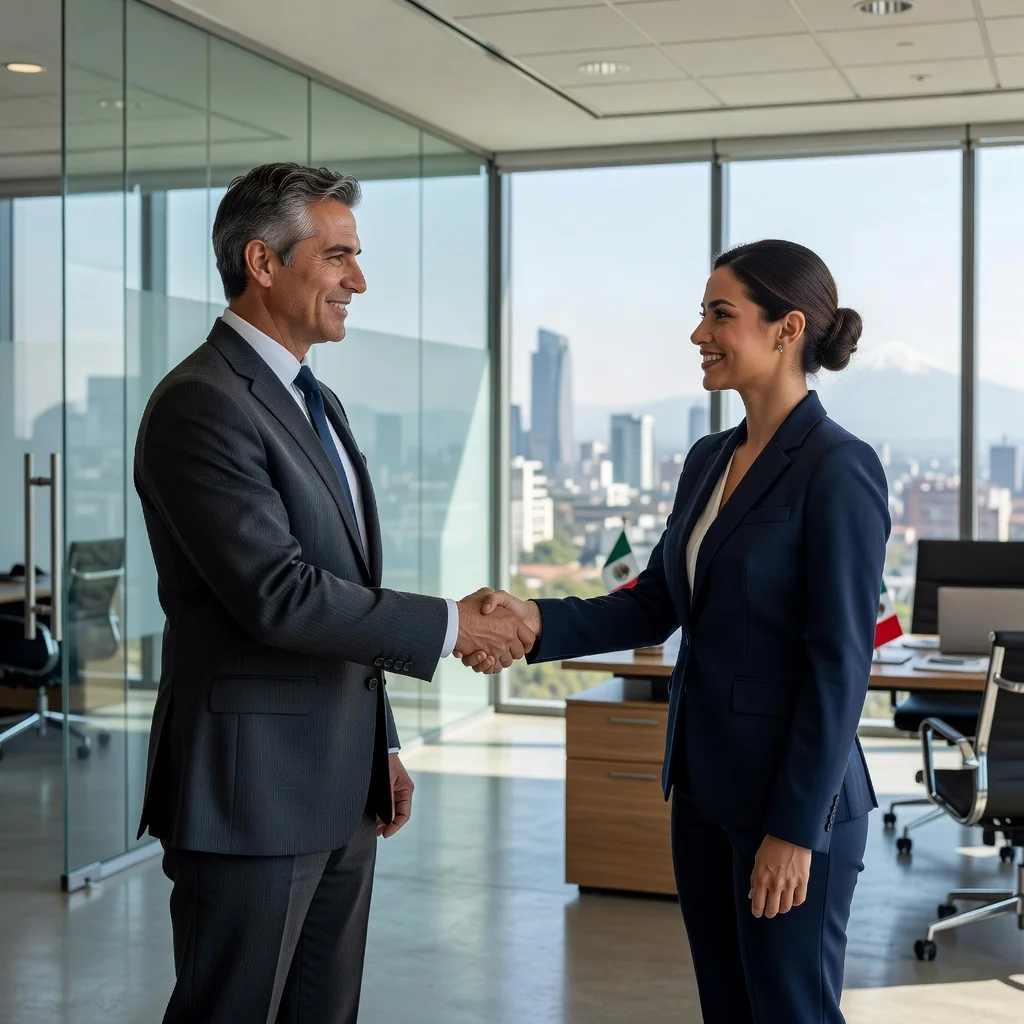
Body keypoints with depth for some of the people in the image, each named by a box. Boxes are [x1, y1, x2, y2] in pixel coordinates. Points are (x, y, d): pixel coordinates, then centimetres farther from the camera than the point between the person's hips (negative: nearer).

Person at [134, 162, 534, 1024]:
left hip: (340, 790, 9)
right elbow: (279, 596, -22)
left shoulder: (316, 403, 15)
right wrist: (451, 625, -15)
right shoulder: (201, 404, -15)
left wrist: (382, 746, 18)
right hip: (251, 790, -9)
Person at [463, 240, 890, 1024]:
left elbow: (841, 663, -18)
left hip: (792, 796, -8)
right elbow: (655, 607, 10)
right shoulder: (708, 460, 9)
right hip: (705, 784, 8)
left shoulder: (839, 468, -16)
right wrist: (539, 622, -7)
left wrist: (796, 828, -18)